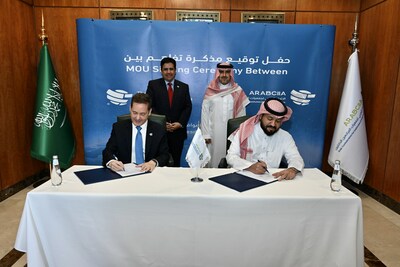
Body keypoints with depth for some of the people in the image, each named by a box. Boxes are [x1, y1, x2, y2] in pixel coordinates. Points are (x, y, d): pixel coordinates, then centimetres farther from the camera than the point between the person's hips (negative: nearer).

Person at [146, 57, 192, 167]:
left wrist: (180, 123, -7)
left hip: (178, 131, 2)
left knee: (175, 162, 6)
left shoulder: (184, 87, 12)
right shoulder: (153, 84, 6)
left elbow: (188, 107, 7)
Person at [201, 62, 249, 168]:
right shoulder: (210, 90, 2)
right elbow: (205, 114, 1)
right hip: (214, 132, 0)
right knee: (214, 157, 4)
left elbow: (241, 115, 3)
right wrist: (206, 134, -4)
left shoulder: (238, 91, 3)